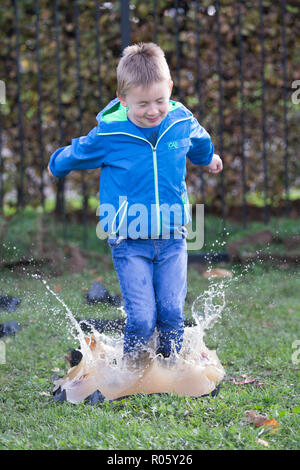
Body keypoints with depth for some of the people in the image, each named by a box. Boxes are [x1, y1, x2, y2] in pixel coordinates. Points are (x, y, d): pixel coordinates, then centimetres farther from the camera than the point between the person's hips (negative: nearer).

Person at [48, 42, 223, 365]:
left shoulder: (182, 123, -3)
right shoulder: (108, 135, -13)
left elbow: (200, 142, 23)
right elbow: (74, 155, 9)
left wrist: (208, 158, 43)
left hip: (172, 236, 3)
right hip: (129, 241, -3)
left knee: (173, 312, 0)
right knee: (142, 318, -8)